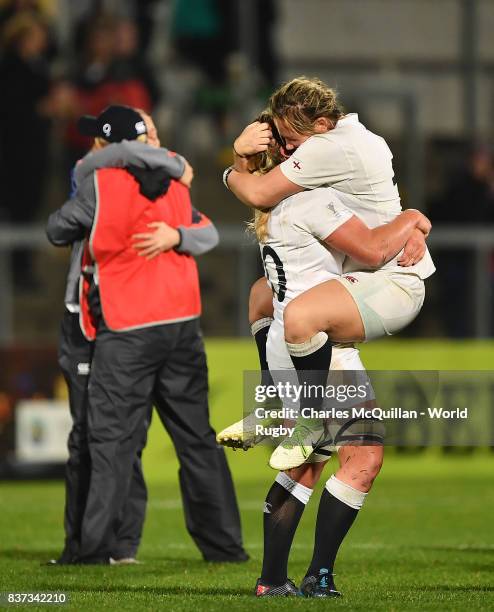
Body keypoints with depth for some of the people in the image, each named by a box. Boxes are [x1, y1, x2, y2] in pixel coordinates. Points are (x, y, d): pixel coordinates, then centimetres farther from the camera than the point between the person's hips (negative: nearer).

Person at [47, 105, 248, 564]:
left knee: (112, 440, -2)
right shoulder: (171, 182, 8)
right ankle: (226, 546, 12)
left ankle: (96, 548, -4)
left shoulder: (100, 185, -8)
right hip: (182, 324, 5)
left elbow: (58, 231, 4)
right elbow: (208, 233, 12)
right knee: (196, 438, 10)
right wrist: (176, 236, -5)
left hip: (126, 333, -5)